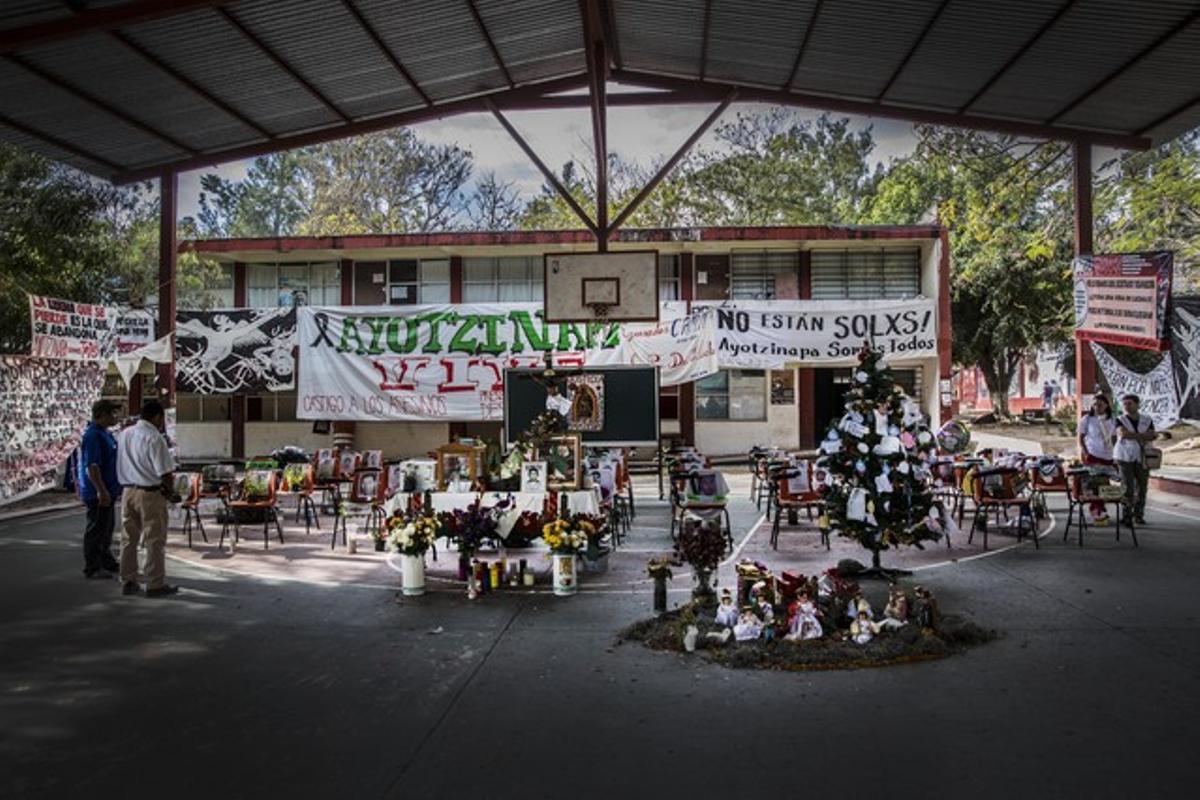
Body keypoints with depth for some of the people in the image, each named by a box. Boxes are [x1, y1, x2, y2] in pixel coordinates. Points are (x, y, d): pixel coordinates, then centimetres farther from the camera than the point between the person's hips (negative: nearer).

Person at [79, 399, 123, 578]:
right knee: (96, 530, -2)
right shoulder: (93, 436, -19)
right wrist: (101, 491, -27)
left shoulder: (105, 434, 14)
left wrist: (116, 487, 25)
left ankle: (107, 563, 29)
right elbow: (91, 467, -25)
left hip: (108, 491, 10)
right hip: (98, 493, -10)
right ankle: (92, 568, 5)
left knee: (107, 528, 18)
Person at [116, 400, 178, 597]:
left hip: (128, 490, 7)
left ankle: (128, 582, 21)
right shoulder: (154, 438, -17)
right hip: (150, 493, -7)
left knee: (129, 539, 15)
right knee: (155, 541, 2)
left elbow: (121, 466, 12)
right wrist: (170, 491, -1)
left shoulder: (125, 434, 7)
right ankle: (155, 585, 6)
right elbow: (166, 473, -18)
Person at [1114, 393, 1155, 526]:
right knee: (1128, 487, -7)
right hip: (1125, 458, -3)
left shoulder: (1147, 421, 8)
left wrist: (1132, 436, -15)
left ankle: (1139, 515, 13)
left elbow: (1151, 437, -5)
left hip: (1142, 458, 3)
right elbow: (1123, 433, -18)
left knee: (1141, 487, 3)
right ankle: (1126, 515, -1)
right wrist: (1143, 436, -12)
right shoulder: (1120, 420, 1)